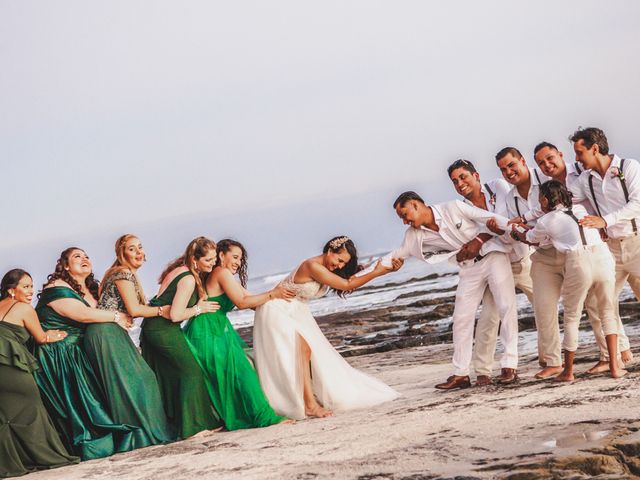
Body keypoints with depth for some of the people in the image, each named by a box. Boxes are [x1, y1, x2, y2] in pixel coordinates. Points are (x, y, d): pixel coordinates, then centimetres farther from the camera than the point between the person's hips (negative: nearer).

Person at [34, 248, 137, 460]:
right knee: (76, 402, -10)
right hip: (56, 354, -8)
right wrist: (116, 317, -14)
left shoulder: (90, 289, 14)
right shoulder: (57, 289, -14)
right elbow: (83, 314, -24)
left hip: (77, 353, 8)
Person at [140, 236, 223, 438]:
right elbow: (175, 315, -23)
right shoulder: (188, 279, -19)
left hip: (152, 328, 10)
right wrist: (199, 309, -9)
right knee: (191, 372, -5)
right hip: (164, 331, -10)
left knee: (168, 378, 14)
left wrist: (199, 304, 3)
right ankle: (193, 426, -4)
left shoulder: (178, 270, 10)